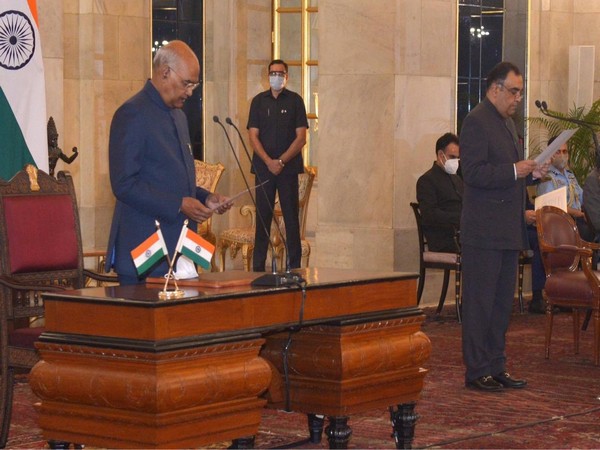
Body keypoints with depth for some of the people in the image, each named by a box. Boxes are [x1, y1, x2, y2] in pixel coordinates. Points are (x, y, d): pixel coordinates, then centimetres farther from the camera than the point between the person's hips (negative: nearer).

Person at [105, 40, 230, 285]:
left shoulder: (178, 116, 18)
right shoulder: (132, 115, -11)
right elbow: (125, 185, -17)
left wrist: (205, 198, 9)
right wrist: (179, 205, -19)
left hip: (177, 247, 8)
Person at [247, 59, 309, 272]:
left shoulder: (295, 100, 4)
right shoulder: (259, 101, 9)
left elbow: (301, 137, -1)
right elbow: (253, 136, 4)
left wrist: (281, 161, -10)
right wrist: (268, 161, -10)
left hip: (289, 167, -1)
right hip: (263, 166, 1)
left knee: (291, 216, -1)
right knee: (263, 216, 1)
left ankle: (294, 265, 2)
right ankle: (258, 266, 4)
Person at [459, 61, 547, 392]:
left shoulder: (507, 122, 18)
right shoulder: (477, 121, -12)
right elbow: (473, 172, -20)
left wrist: (531, 172, 7)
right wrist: (515, 171, -21)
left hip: (508, 230, 9)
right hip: (484, 232, -9)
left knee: (502, 301, 12)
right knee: (480, 302, -3)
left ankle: (496, 367, 19)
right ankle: (477, 371, 2)